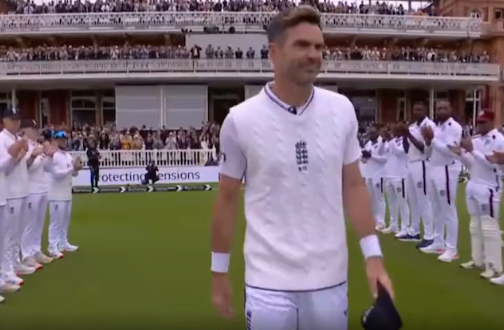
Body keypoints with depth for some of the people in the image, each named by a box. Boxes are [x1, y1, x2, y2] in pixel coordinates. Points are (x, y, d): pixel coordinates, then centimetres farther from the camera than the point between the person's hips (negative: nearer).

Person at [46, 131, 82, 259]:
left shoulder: (69, 156, 14)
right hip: (57, 194, -8)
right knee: (56, 221, -8)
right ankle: (53, 248, -5)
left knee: (65, 220, 14)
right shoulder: (53, 156, -11)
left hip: (67, 193, 8)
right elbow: (57, 173, -20)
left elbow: (74, 173, 15)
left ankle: (63, 243, 24)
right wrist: (72, 168, -22)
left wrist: (77, 168, -6)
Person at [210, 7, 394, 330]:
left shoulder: (342, 110, -2)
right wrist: (220, 272, 4)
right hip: (268, 283, -2)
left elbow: (353, 185, 5)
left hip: (330, 279, 3)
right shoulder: (240, 119, -9)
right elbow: (227, 199, 0)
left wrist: (373, 254, -1)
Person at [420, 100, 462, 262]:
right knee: (437, 210, 15)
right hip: (434, 170, 9)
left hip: (447, 171, -9)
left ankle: (451, 249, 0)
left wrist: (433, 138, -20)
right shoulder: (437, 127, 16)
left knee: (449, 210, -5)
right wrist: (428, 141, -3)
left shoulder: (454, 127, -11)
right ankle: (438, 243, 24)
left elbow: (450, 150, -23)